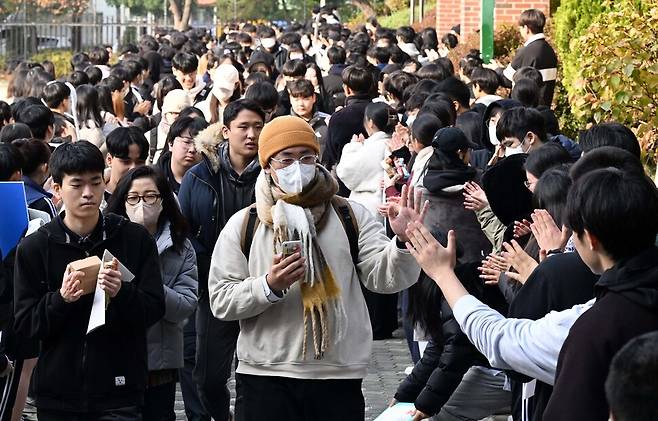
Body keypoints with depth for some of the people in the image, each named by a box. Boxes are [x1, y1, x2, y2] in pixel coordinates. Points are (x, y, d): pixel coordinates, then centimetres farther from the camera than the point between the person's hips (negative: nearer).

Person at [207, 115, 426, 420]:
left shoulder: (351, 216, 6)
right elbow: (221, 300, 0)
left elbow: (385, 278, -3)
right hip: (264, 378, -1)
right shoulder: (243, 225, 4)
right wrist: (269, 286, -16)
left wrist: (402, 241, -22)